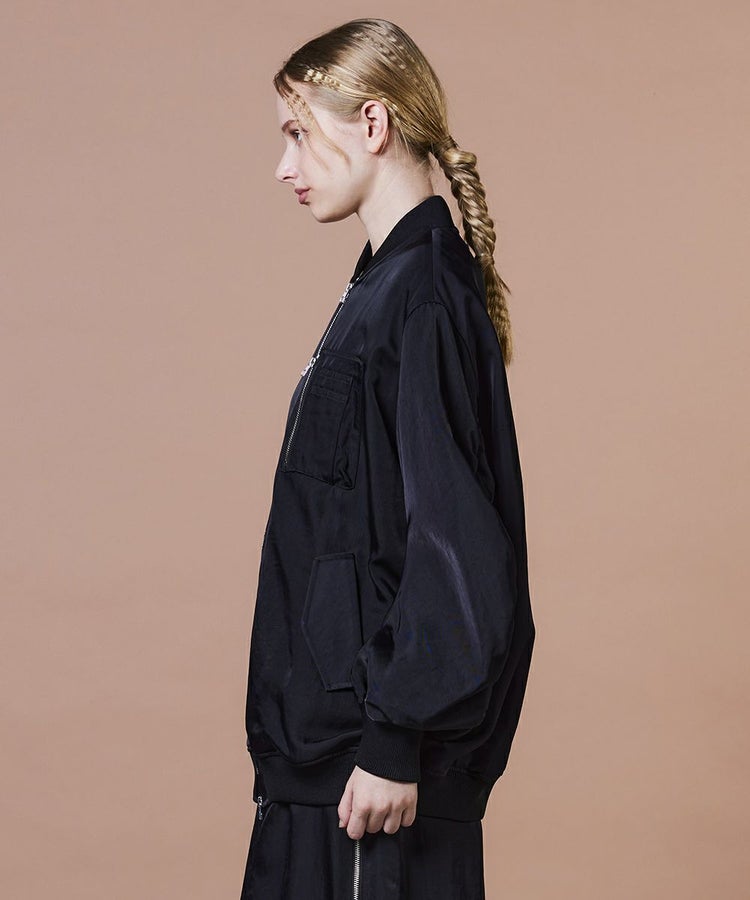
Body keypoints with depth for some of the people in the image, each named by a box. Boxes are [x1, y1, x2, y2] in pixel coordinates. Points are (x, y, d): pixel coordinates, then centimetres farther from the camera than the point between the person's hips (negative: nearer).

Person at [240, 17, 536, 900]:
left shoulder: (425, 298, -16)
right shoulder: (385, 283, 14)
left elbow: (454, 545, -21)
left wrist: (396, 743, -21)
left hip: (371, 742, -9)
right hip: (325, 728, 9)